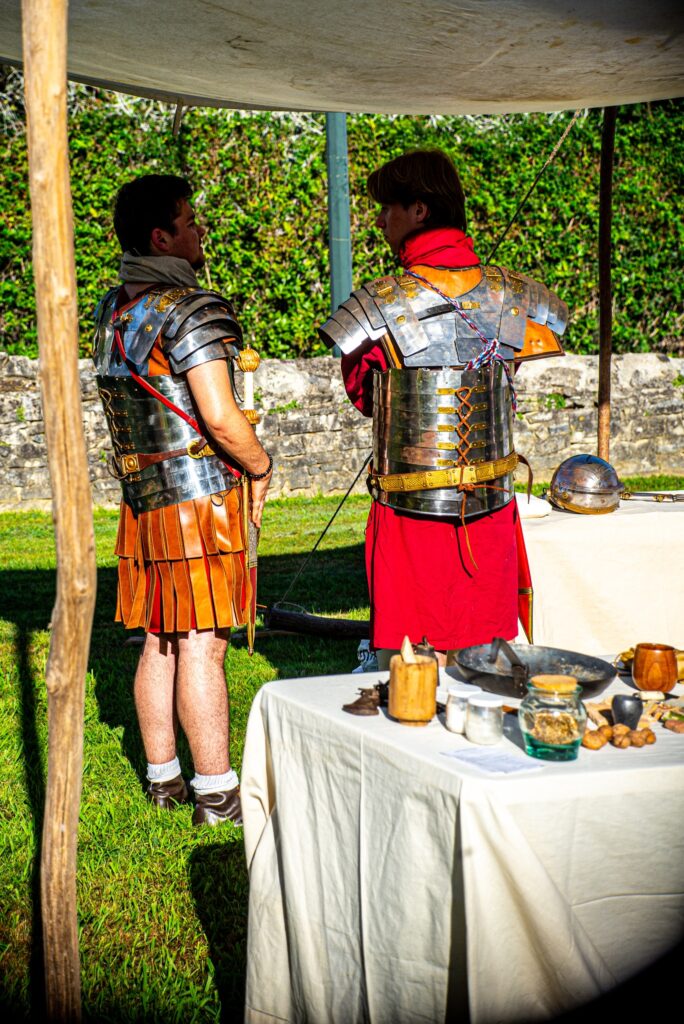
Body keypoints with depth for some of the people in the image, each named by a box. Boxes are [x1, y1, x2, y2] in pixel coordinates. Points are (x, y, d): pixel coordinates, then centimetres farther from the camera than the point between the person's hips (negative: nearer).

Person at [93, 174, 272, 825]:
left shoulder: (111, 311, 13)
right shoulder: (192, 308, -14)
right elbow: (220, 417, -21)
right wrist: (261, 467, -3)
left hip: (141, 498, 8)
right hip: (199, 495, -8)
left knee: (159, 643, 13)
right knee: (201, 647, -4)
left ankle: (162, 777, 22)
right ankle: (216, 793, 3)